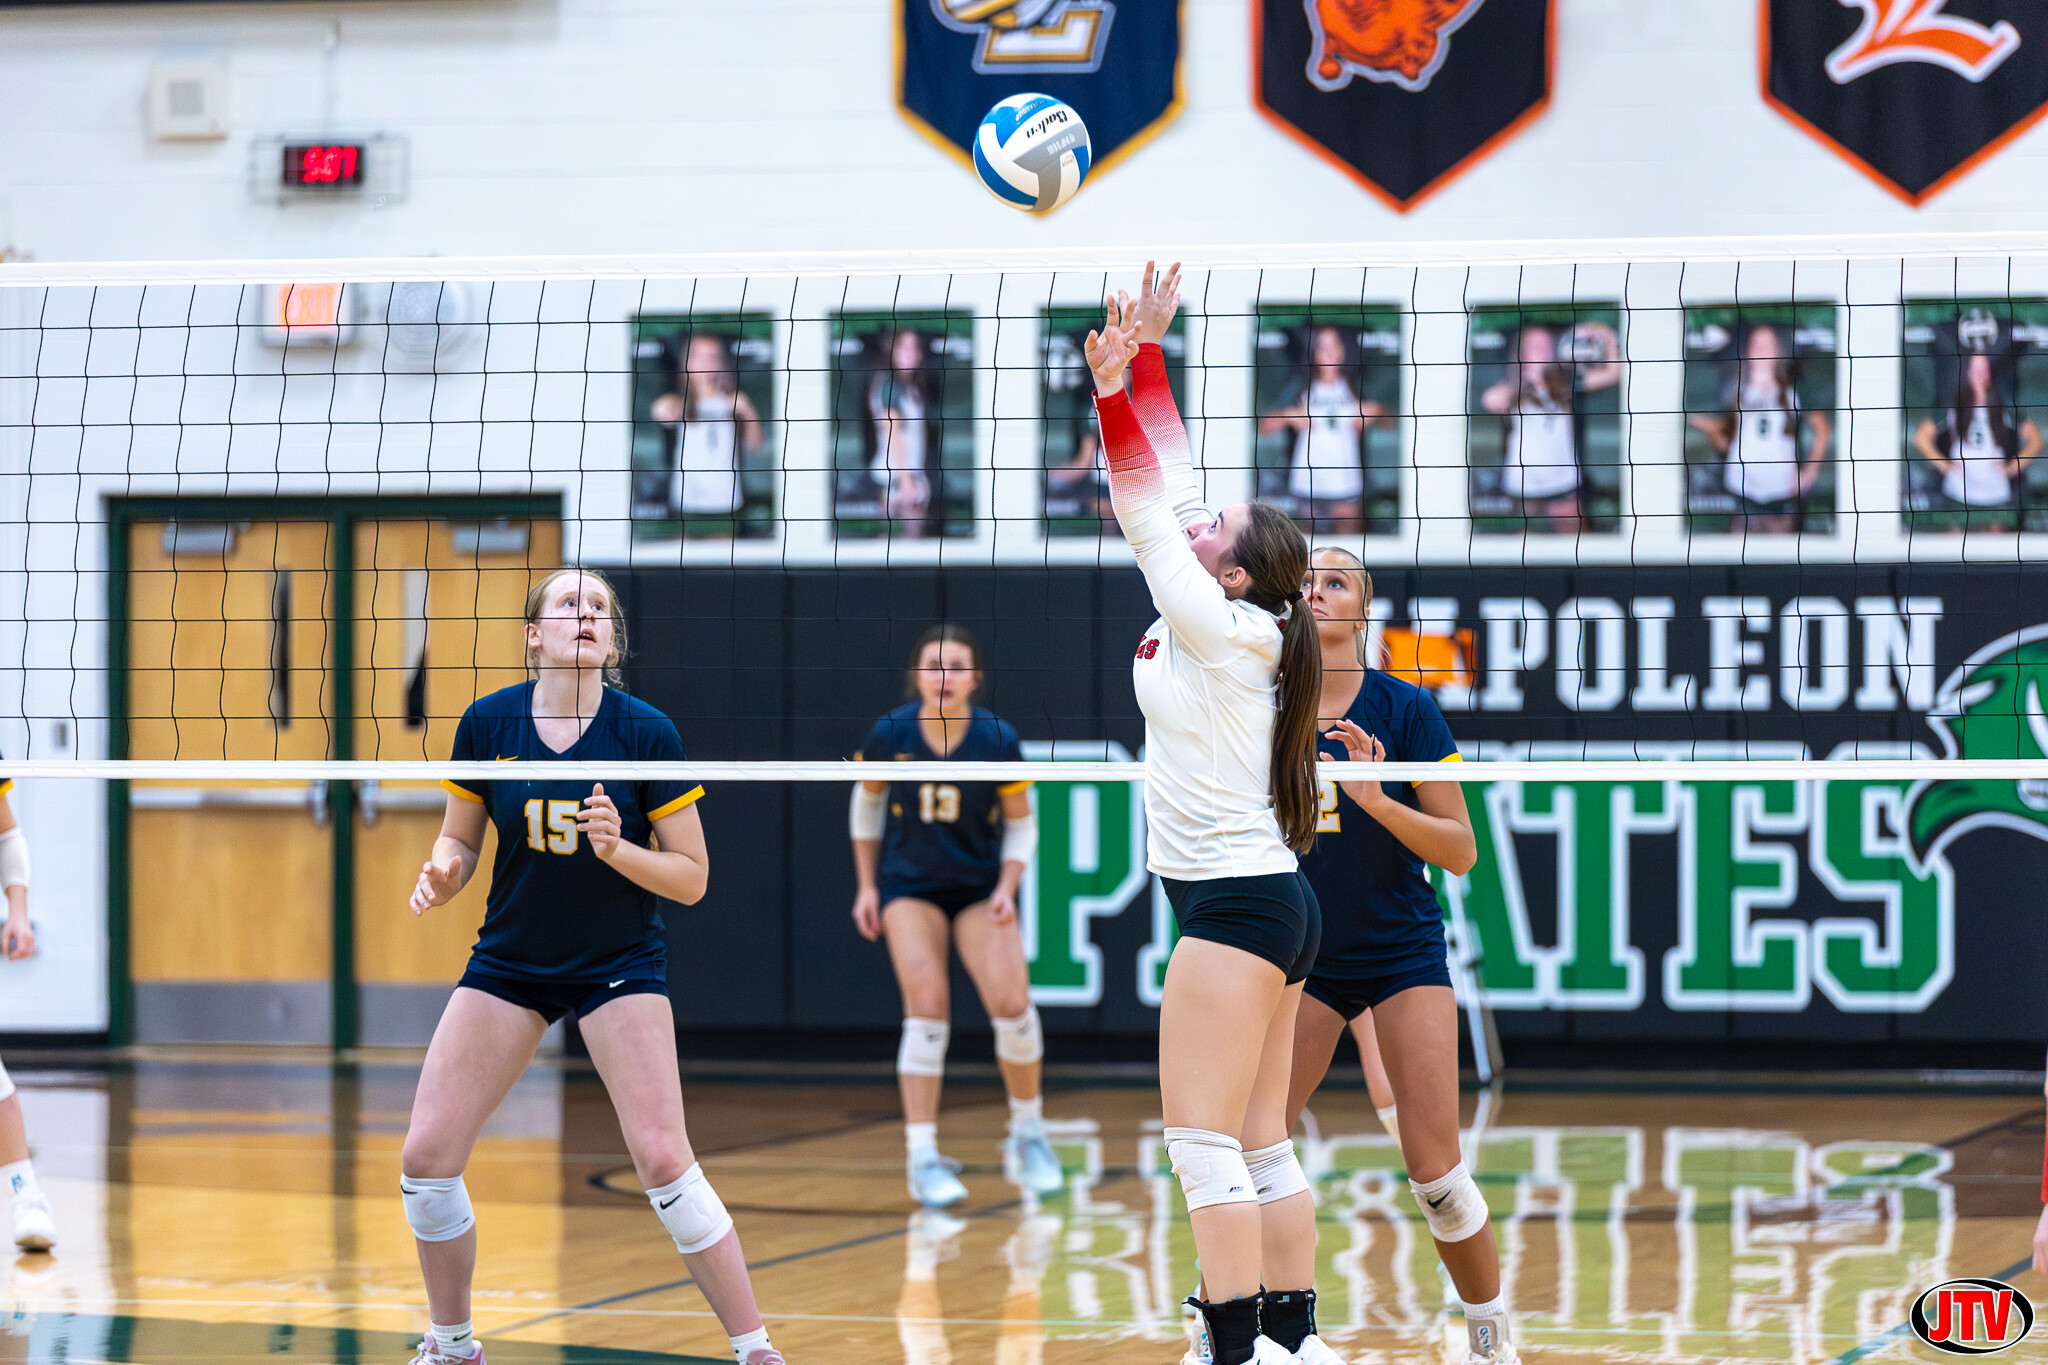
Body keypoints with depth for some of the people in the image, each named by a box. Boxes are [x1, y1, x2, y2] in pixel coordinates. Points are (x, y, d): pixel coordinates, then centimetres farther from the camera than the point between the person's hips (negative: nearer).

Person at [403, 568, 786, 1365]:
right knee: (426, 1157, -5)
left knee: (663, 1161, -17)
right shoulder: (487, 723, -6)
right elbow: (459, 838, 8)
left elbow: (691, 879, -7)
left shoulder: (646, 732, -12)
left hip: (620, 963, -3)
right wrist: (443, 871, -15)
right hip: (508, 962, 3)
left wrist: (619, 849, -25)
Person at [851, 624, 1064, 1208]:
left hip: (980, 888, 0)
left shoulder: (997, 740, -13)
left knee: (1011, 1003, -13)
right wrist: (868, 885, 7)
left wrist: (1006, 889, -14)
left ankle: (1028, 1132, 11)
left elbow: (1020, 822, -1)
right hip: (909, 886, 0)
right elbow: (867, 801, 7)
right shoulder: (889, 734, -12)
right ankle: (922, 1157, -11)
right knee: (927, 1006, -15)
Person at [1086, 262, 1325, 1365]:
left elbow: (1147, 509, -15)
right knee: (1260, 1145, 10)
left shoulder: (1222, 630, -11)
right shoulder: (1233, 630, 11)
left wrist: (1113, 391, -16)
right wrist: (1143, 355, 13)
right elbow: (1164, 484, 13)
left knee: (1203, 1139, -12)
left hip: (1233, 903, -10)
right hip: (1273, 903, 10)